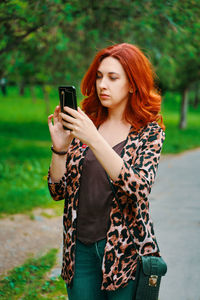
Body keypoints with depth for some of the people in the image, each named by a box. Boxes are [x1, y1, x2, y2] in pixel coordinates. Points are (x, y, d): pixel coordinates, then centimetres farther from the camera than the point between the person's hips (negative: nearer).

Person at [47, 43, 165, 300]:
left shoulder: (149, 132, -4)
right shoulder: (85, 123, 5)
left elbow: (139, 189, -22)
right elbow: (58, 191, 3)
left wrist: (95, 140, -27)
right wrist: (59, 148, -14)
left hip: (125, 249, -3)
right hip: (80, 247, 3)